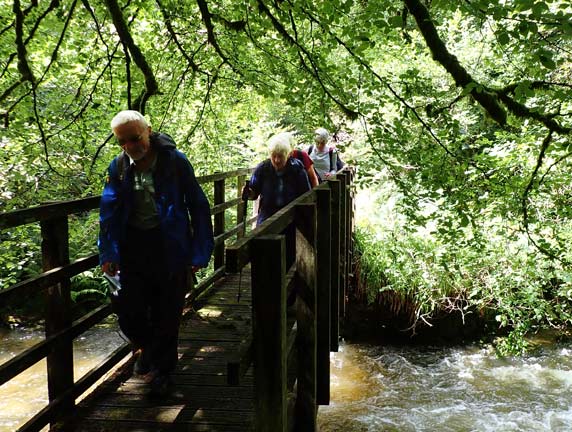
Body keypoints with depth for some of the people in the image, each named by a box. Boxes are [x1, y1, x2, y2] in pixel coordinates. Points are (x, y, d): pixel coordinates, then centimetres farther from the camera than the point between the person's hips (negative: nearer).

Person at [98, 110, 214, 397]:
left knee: (166, 314, 7)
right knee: (128, 309, 4)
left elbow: (198, 207, -6)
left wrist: (200, 252, -8)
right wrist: (109, 253, -3)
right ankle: (146, 348, 36)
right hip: (133, 247, 3)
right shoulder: (119, 167, 0)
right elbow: (109, 211, 5)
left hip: (170, 248, -3)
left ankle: (161, 370, 27)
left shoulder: (174, 161, -10)